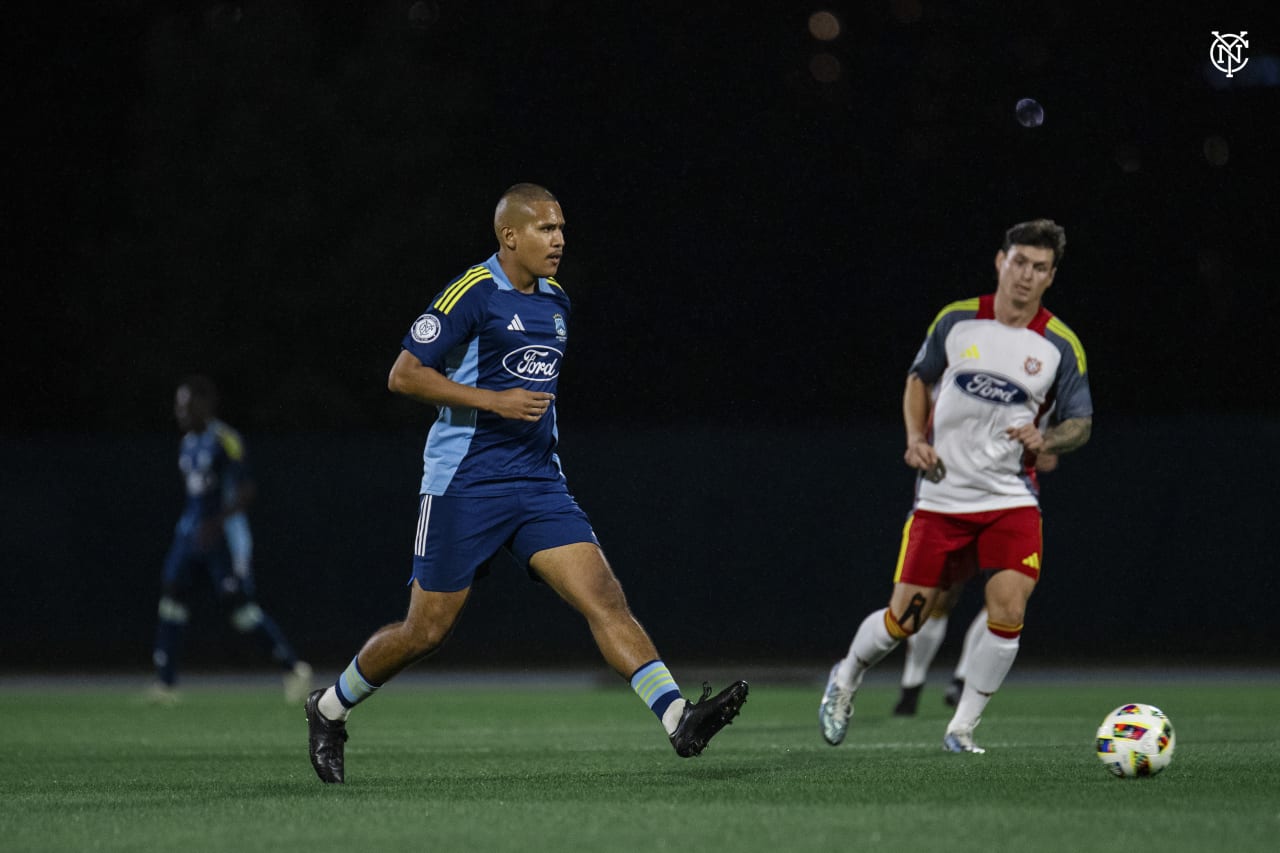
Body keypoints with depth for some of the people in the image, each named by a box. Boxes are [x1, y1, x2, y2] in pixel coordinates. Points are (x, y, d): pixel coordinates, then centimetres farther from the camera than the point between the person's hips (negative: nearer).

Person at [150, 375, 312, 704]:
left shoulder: (224, 441, -14)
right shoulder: (188, 443, 12)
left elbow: (247, 490, -19)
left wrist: (217, 522, -27)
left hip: (224, 532, -8)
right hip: (191, 529, 8)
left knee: (239, 604, -10)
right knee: (172, 593, -2)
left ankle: (294, 668, 1)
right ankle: (165, 683, -1)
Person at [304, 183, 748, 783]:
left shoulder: (555, 302, 13)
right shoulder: (472, 294, -10)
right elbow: (403, 375, -13)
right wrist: (494, 401, -19)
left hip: (538, 484, 6)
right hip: (464, 482, -6)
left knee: (605, 597, -12)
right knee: (427, 630, 2)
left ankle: (677, 718, -23)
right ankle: (331, 708, 25)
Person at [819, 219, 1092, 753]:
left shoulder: (1061, 346, -3)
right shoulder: (956, 320, -1)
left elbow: (1080, 425, 4)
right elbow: (919, 378, 14)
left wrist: (1045, 440, -17)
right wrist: (916, 438, -2)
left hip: (1012, 500, 0)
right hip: (941, 495, 0)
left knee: (1008, 612, -18)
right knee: (903, 619, 0)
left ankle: (962, 728, -1)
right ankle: (847, 676, 32)